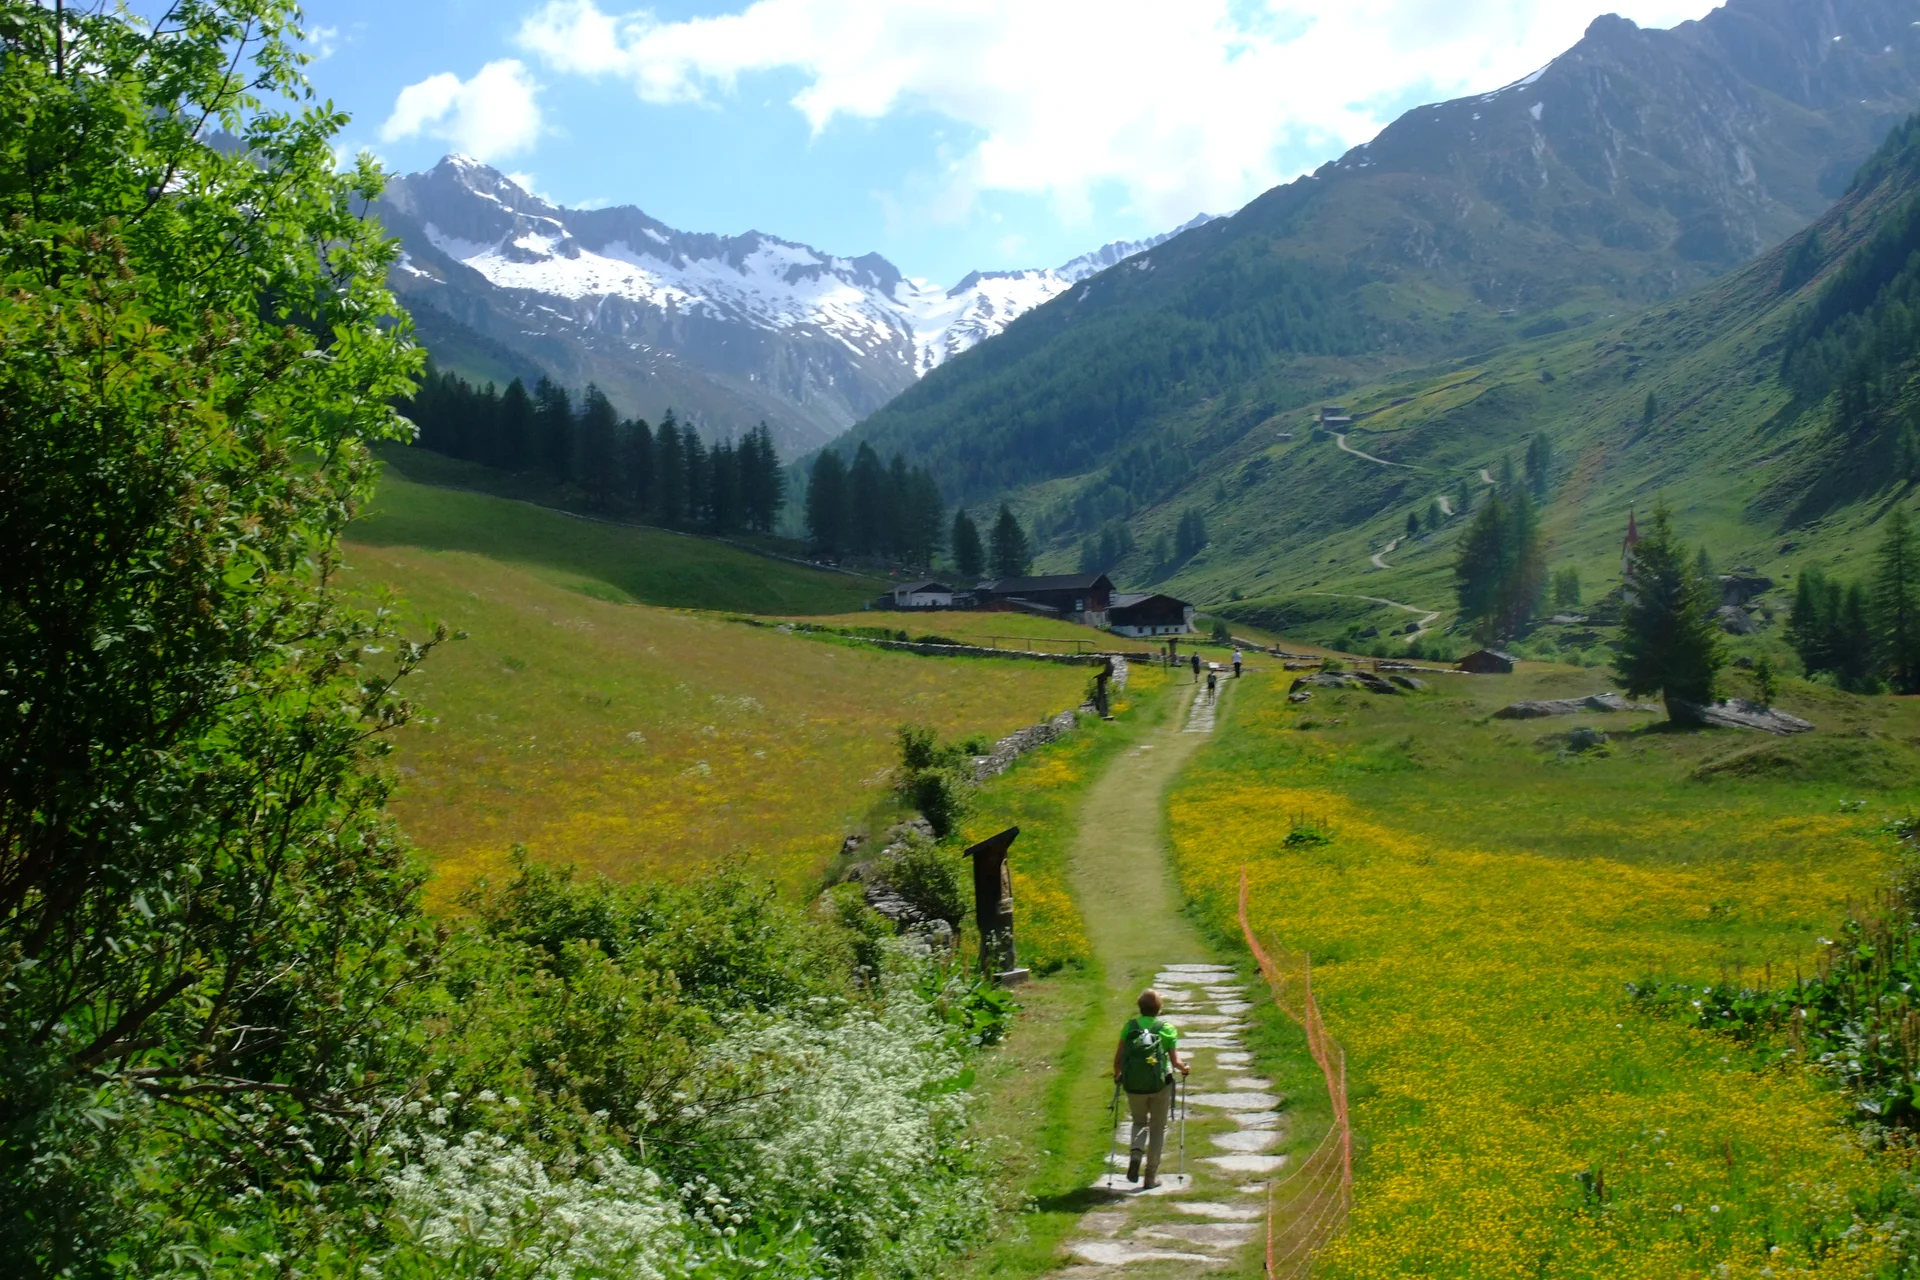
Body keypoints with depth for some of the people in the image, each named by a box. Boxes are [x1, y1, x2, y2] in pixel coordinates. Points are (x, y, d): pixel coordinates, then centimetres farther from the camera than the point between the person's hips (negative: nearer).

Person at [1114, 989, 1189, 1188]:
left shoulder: (1130, 1026, -3)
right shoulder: (1167, 1028, -7)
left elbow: (1118, 1058, -4)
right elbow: (1175, 1062, -8)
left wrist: (1117, 1075, 15)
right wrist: (1185, 1068, 13)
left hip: (1134, 1086, 1)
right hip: (1160, 1085, -1)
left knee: (1140, 1122, 24)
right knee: (1158, 1128, 15)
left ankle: (1135, 1153, -5)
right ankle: (1151, 1177, 15)